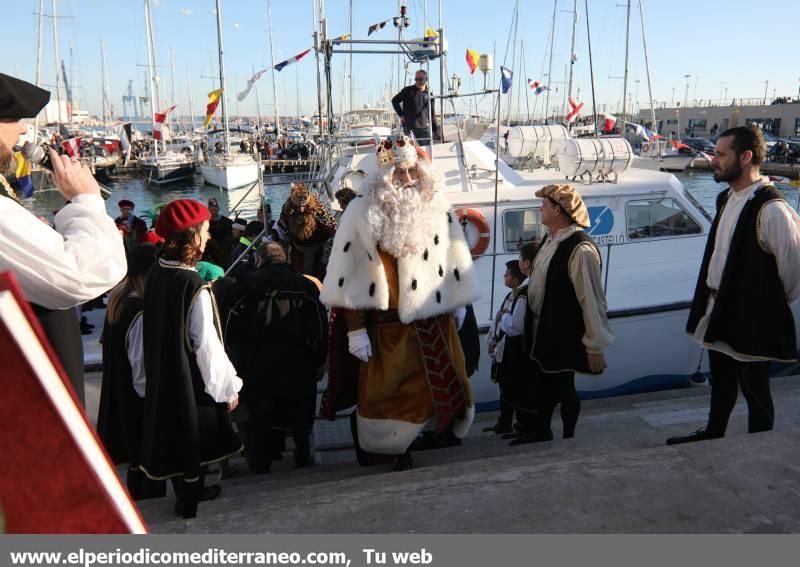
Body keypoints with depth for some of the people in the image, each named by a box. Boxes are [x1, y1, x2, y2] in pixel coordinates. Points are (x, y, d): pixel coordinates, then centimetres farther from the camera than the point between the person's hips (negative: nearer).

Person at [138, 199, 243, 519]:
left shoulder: (157, 274, -3)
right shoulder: (195, 287, -25)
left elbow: (159, 327, 7)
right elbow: (206, 344, -22)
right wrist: (228, 386, -14)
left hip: (162, 374, 7)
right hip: (192, 378, -7)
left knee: (176, 431, 21)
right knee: (192, 436, 12)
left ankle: (187, 490, 40)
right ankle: (189, 498, 30)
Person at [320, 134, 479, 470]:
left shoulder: (437, 209, 2)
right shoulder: (362, 213, -8)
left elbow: (456, 260, 13)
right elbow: (349, 277, -9)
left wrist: (459, 304, 17)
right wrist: (355, 329, -11)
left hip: (433, 320, 4)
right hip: (385, 324, -3)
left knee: (440, 387, 10)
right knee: (385, 393, 5)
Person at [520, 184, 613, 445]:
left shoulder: (580, 249, -25)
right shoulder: (550, 239, 3)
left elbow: (592, 300, -23)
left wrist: (595, 347, -18)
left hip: (564, 336, -8)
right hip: (541, 331, 8)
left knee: (563, 387, 10)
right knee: (543, 383, 22)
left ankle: (569, 439, 32)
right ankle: (541, 432, 43)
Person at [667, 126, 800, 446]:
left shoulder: (771, 209, -22)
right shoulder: (727, 199, 6)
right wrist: (711, 301, 15)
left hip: (753, 318, -8)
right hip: (719, 311, 9)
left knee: (755, 390, 9)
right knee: (721, 382, 25)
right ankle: (713, 434, 44)